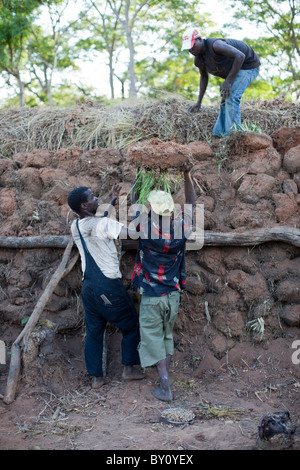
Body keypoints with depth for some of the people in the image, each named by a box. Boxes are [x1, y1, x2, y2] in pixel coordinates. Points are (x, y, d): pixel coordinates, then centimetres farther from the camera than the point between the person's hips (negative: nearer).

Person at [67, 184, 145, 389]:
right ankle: (129, 368, 21)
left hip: (88, 286, 7)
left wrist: (114, 201, 28)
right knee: (130, 324, 13)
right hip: (108, 286, -7)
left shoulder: (76, 226, 7)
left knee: (94, 331, 14)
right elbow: (132, 232, -21)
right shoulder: (100, 225, -18)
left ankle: (97, 377, 20)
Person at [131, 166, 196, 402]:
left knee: (153, 338, 6)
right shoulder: (182, 229, -11)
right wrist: (187, 176, 16)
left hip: (151, 296, -3)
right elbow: (190, 204, 10)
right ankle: (165, 377, 31)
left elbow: (135, 202, 1)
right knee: (167, 335, 20)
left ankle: (165, 388, 2)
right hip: (173, 294, 4)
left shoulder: (145, 227, -20)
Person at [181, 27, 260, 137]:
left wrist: (228, 81, -35)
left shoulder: (214, 45, -33)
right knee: (225, 99, 8)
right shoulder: (198, 60, -6)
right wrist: (199, 102, 8)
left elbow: (240, 56, -37)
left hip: (248, 65, -9)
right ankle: (219, 134, 12)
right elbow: (204, 77, 13)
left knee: (231, 96, -23)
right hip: (235, 68, 9)